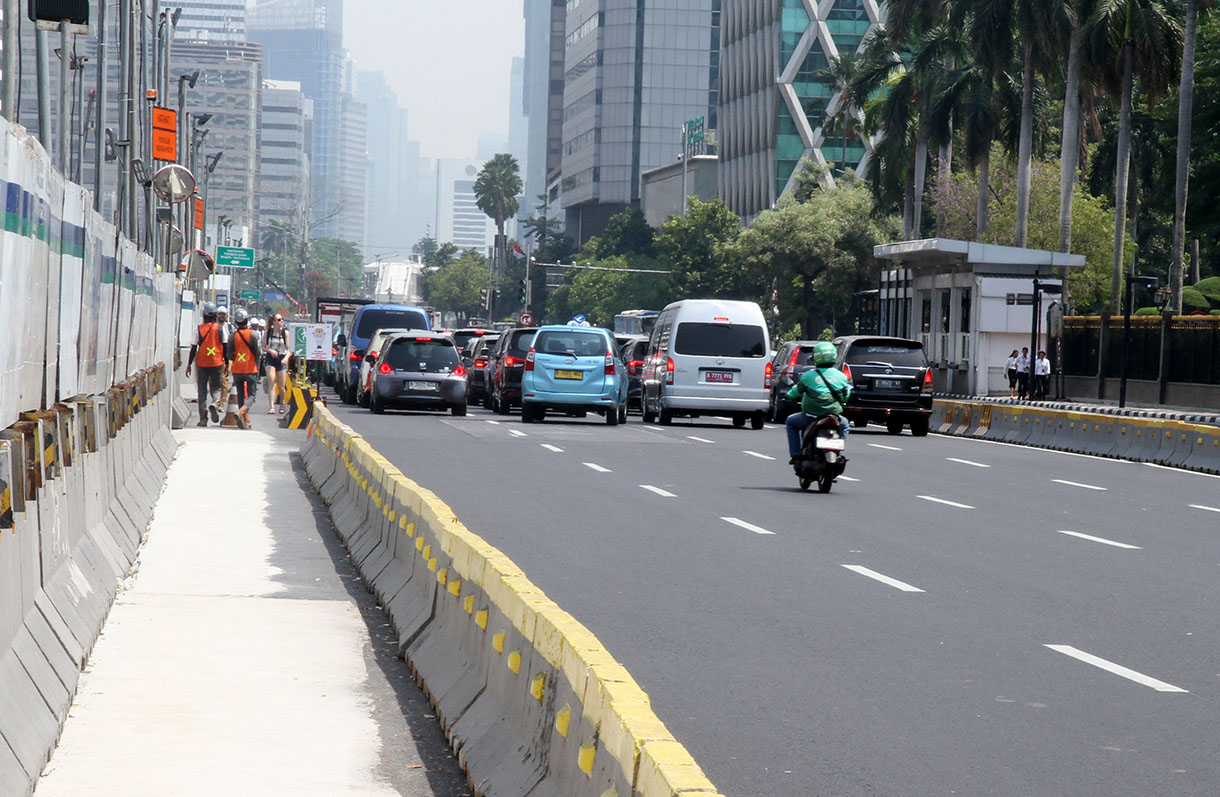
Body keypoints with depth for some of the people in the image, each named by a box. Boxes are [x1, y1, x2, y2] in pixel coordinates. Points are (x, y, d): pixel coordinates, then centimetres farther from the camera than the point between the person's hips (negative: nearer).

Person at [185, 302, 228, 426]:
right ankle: (213, 403, -22)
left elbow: (193, 348, 0)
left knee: (202, 391, 6)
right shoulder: (220, 328, -2)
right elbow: (225, 347, 1)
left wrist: (189, 364, 7)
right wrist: (227, 363, 10)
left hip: (201, 364, 0)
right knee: (216, 388, 11)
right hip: (217, 363, 0)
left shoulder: (198, 329, -2)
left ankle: (203, 418, 3)